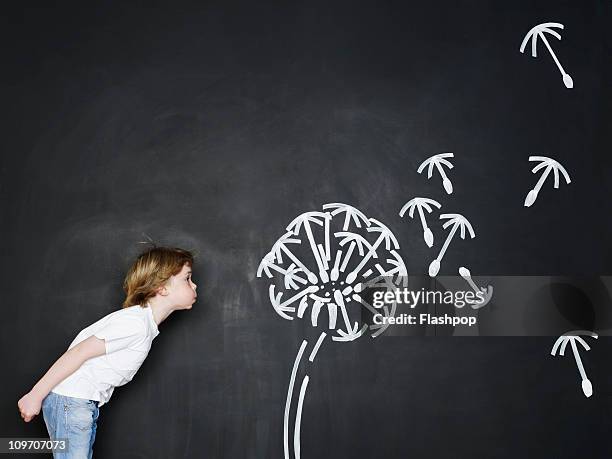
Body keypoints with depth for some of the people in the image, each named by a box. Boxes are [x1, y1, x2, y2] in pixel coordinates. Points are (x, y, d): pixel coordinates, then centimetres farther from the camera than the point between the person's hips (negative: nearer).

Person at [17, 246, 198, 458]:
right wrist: (35, 395, -16)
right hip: (70, 401, -9)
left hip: (86, 403, 9)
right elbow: (79, 352, -21)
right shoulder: (136, 323, -21)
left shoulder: (146, 324, 8)